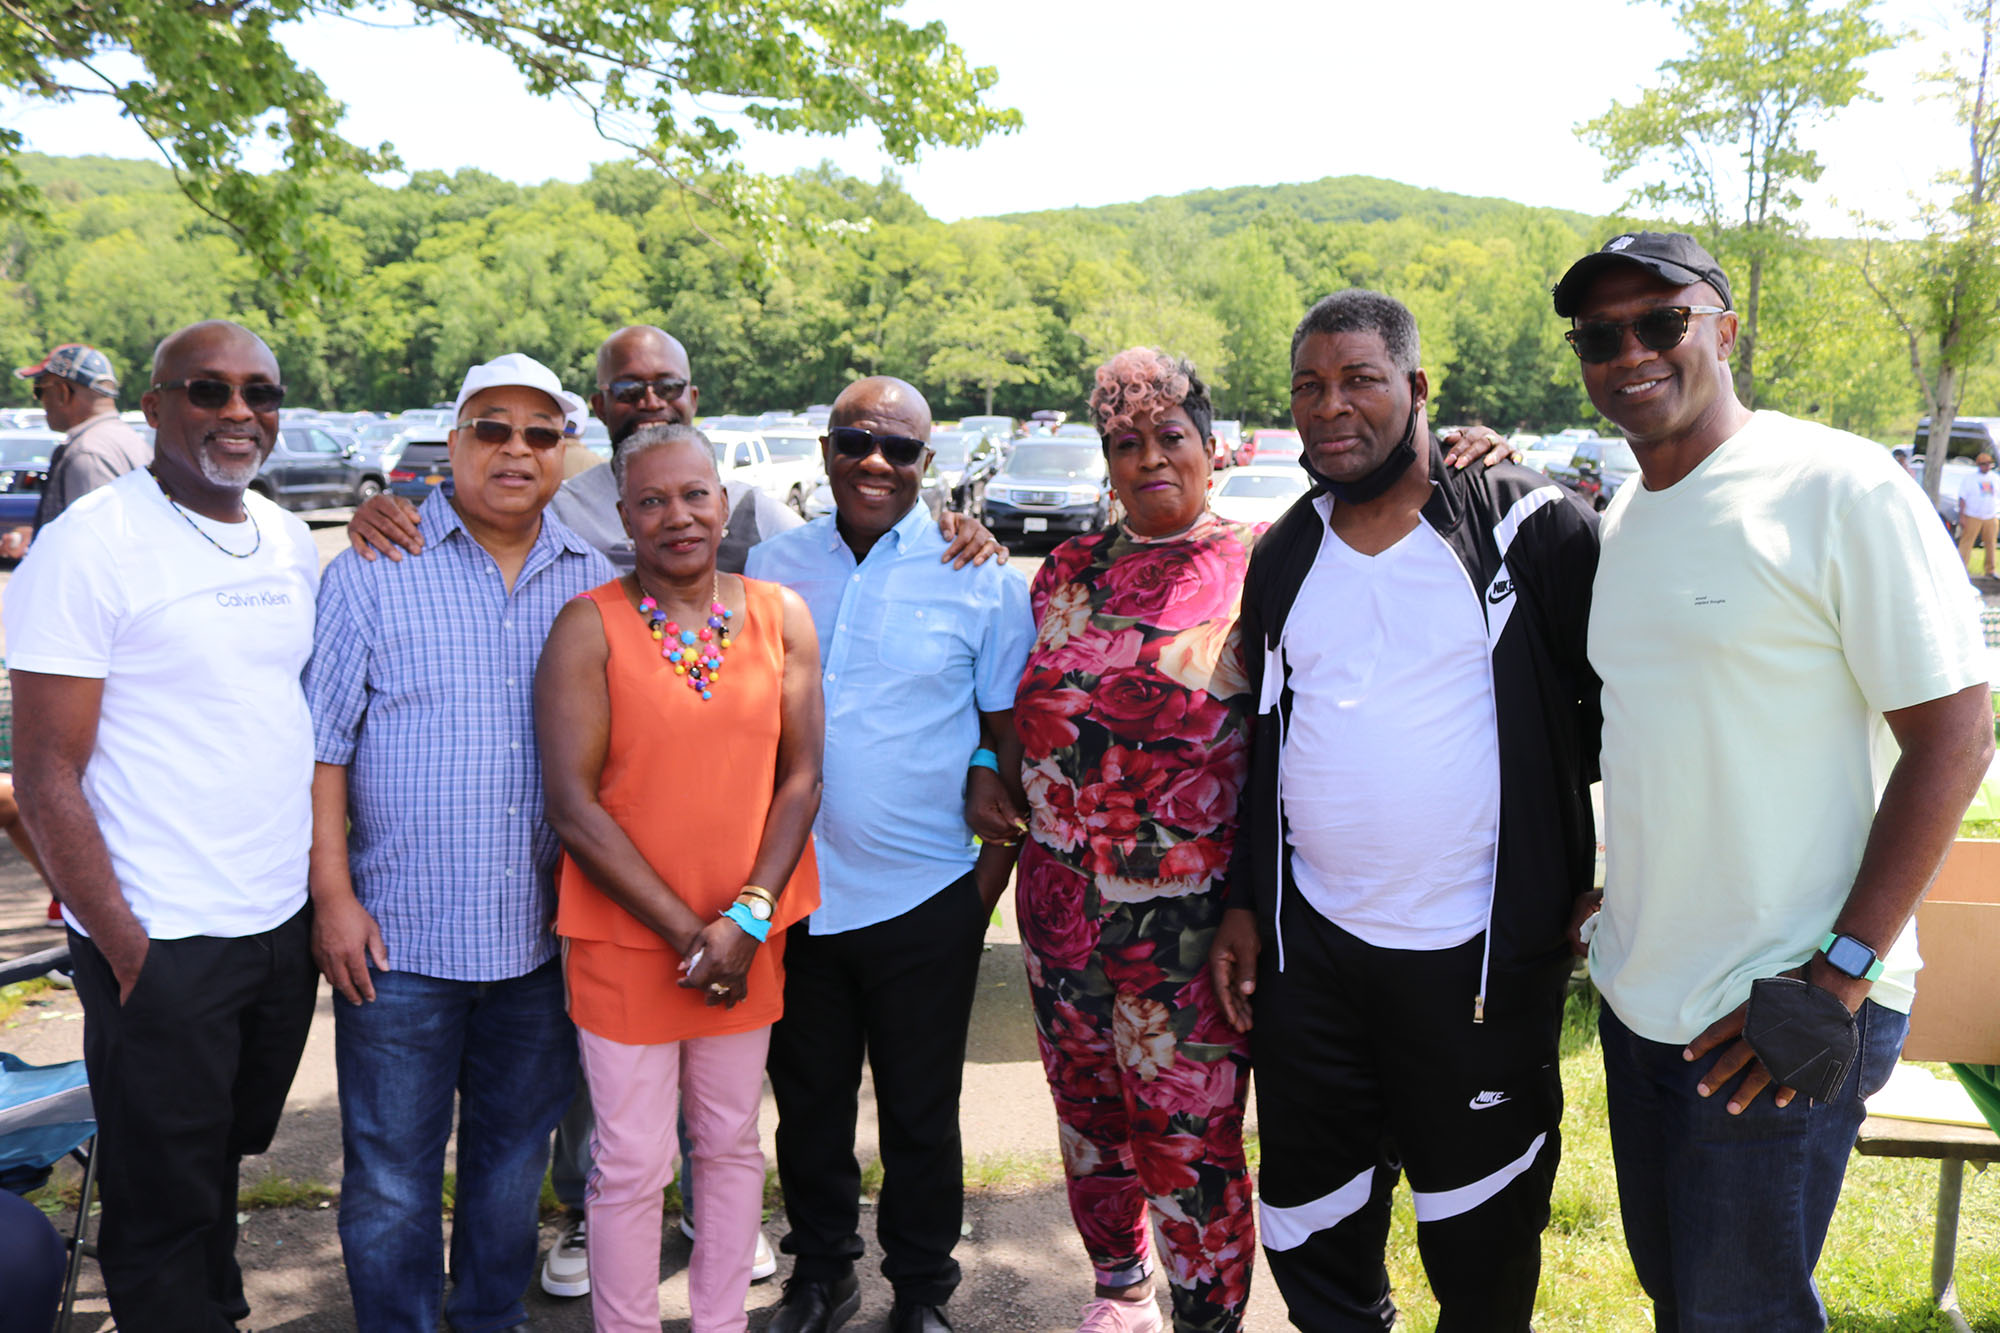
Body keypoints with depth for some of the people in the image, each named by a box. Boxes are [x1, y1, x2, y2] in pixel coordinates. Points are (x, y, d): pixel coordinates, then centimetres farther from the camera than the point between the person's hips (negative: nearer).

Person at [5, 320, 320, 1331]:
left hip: (286, 927, 6)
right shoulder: (91, 544, -12)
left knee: (226, 1161, 23)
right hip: (162, 945, -6)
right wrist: (123, 944, -15)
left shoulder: (288, 538, 7)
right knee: (164, 1205, 10)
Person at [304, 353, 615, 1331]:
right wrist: (332, 892, -8)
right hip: (399, 938, -3)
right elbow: (320, 741, -3)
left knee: (515, 1159, 18)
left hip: (543, 937, 3)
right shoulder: (375, 569, -3)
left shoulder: (595, 581, 5)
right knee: (391, 1178, 8)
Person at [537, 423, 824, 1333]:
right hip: (624, 937, -3)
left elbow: (800, 779, 1)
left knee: (731, 1143, 16)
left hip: (748, 938, 3)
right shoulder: (588, 627, -7)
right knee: (632, 1165, 6)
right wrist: (682, 929, -13)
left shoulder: (781, 617, 2)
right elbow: (572, 803, -11)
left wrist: (748, 916, -10)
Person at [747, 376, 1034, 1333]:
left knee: (920, 1113, 12)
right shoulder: (772, 566, 4)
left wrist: (995, 870, -7)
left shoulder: (980, 576, -5)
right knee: (807, 1104, 18)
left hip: (924, 898, -3)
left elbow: (1012, 736, -1)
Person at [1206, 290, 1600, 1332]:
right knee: (1311, 1233, 17)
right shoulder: (1282, 556, 8)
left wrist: (1604, 879, -2)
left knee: (1482, 1248, 14)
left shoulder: (1530, 525, -8)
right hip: (1309, 947, 4)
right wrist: (1243, 901, 10)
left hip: (1483, 958, -4)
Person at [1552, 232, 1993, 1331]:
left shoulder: (1840, 488, -14)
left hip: (1774, 1028, -7)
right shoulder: (1621, 519, 8)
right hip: (1637, 996, 7)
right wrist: (1613, 892, 11)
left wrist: (1840, 974, -19)